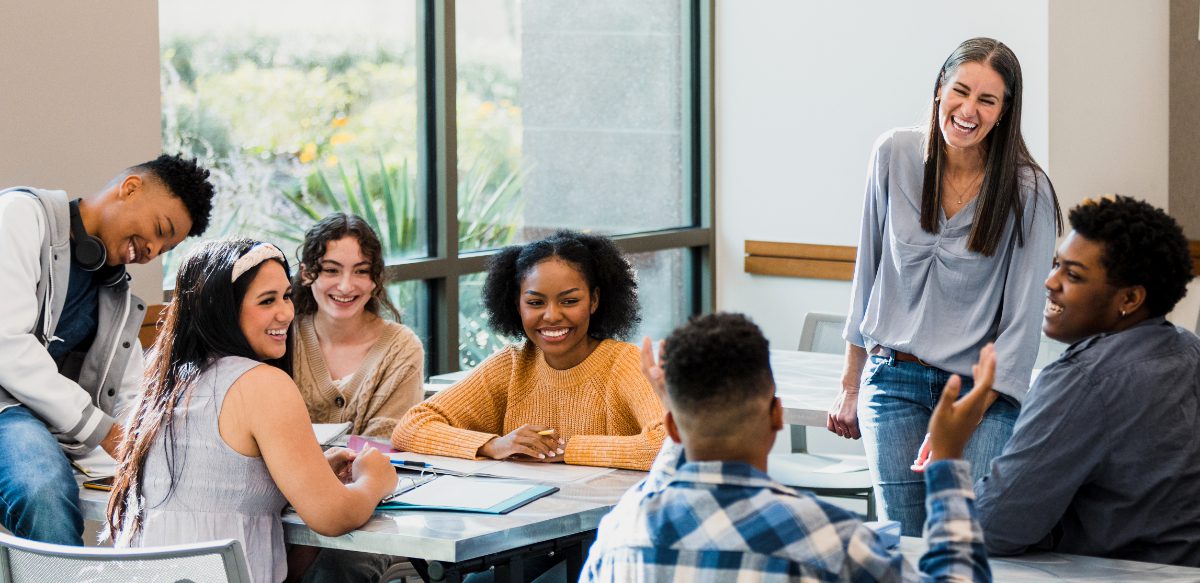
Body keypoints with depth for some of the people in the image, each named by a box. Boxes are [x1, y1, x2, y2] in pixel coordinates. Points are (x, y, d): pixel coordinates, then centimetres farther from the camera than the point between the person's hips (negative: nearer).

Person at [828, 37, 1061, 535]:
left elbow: (1022, 320, -6)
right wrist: (851, 386, 12)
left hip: (984, 388, -2)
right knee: (905, 545, -5)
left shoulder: (1027, 192, -6)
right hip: (893, 378, 2)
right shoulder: (895, 155, 2)